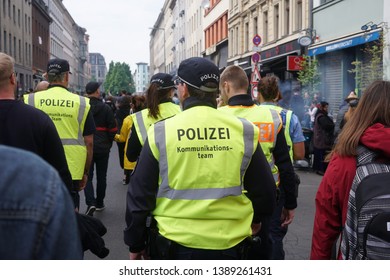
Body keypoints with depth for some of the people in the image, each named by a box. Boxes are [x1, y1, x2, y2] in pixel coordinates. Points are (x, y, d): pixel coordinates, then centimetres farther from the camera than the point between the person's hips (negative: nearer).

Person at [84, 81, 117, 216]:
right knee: (101, 176, 14)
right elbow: (113, 129, -5)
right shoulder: (106, 108, -7)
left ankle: (90, 203, -13)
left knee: (87, 176, 4)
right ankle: (99, 203, 23)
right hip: (102, 148, 0)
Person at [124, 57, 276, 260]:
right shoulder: (243, 130, -6)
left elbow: (140, 194, -3)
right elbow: (264, 190, 4)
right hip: (229, 243, 2)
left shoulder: (161, 132, -9)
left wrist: (135, 243, 10)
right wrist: (255, 218, 24)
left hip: (174, 244, -1)